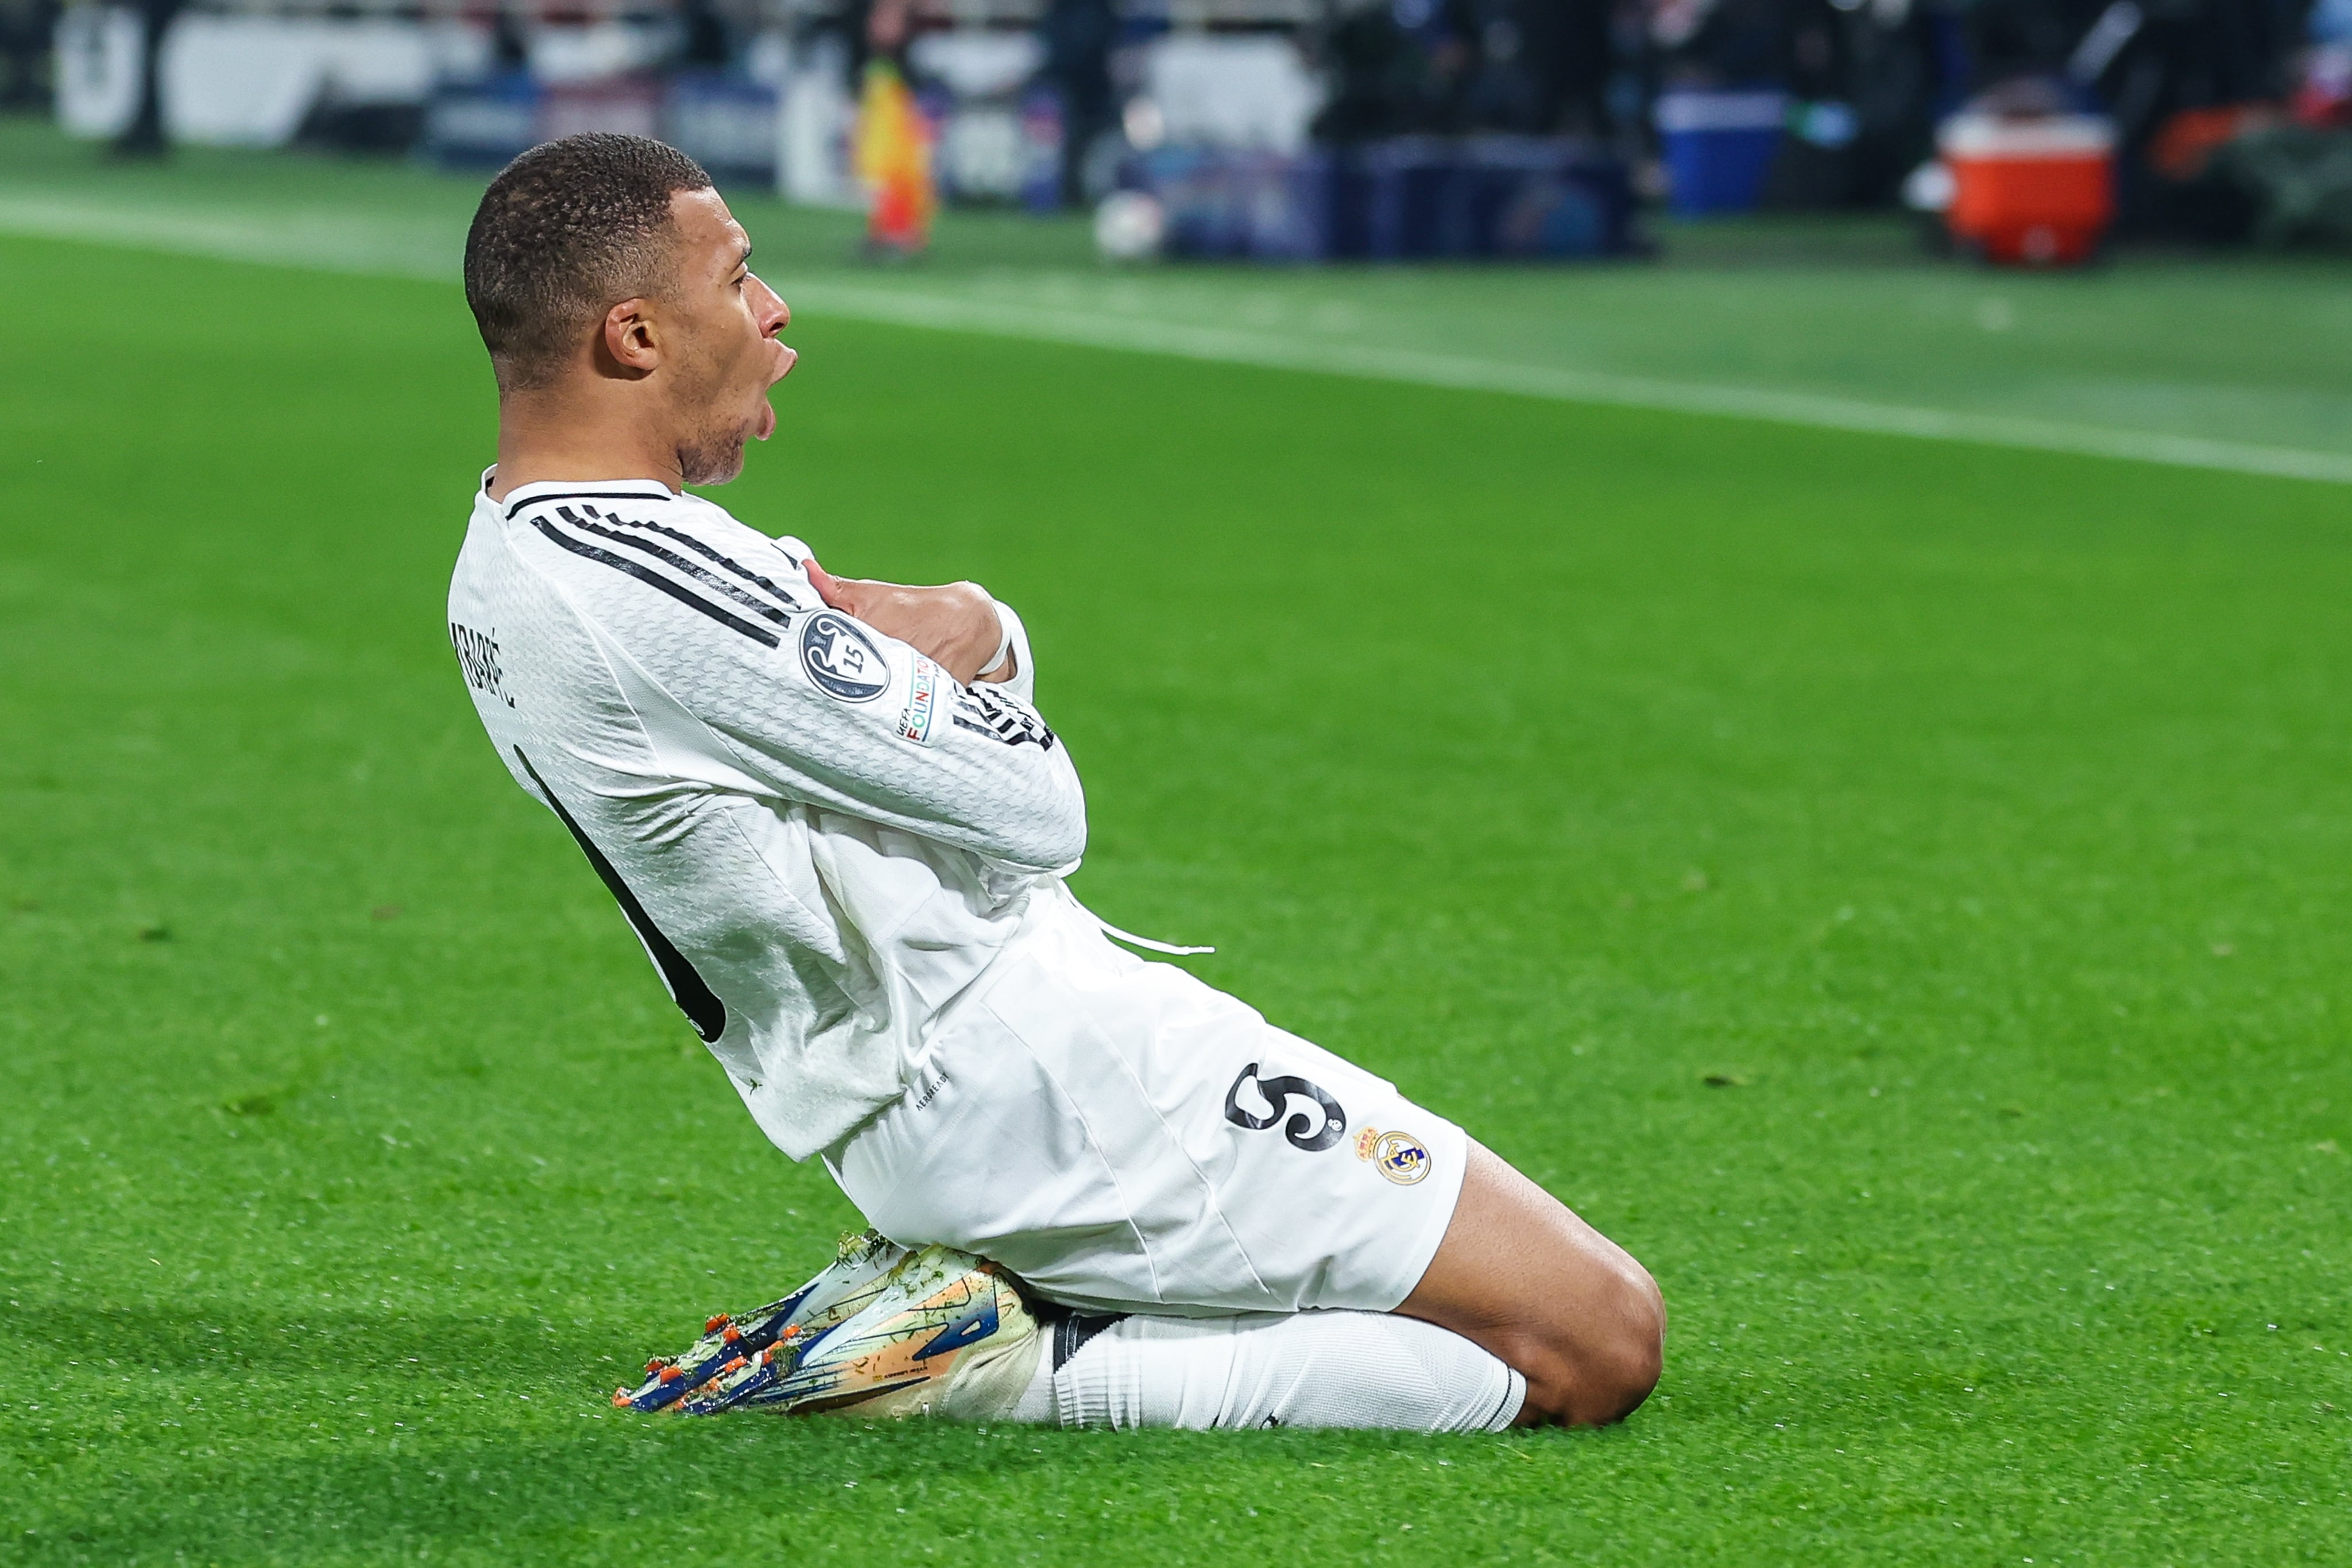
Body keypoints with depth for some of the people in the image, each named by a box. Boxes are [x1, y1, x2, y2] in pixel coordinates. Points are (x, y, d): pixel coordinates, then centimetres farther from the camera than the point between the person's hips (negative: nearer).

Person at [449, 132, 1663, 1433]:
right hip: (1037, 1071, -11)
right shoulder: (639, 581, -22)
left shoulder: (504, 577, 11)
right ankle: (1006, 1371, -13)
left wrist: (969, 628, -5)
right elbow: (1037, 804, -18)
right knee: (1598, 1346, -11)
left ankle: (971, 1309, 6)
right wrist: (951, 640, 2)